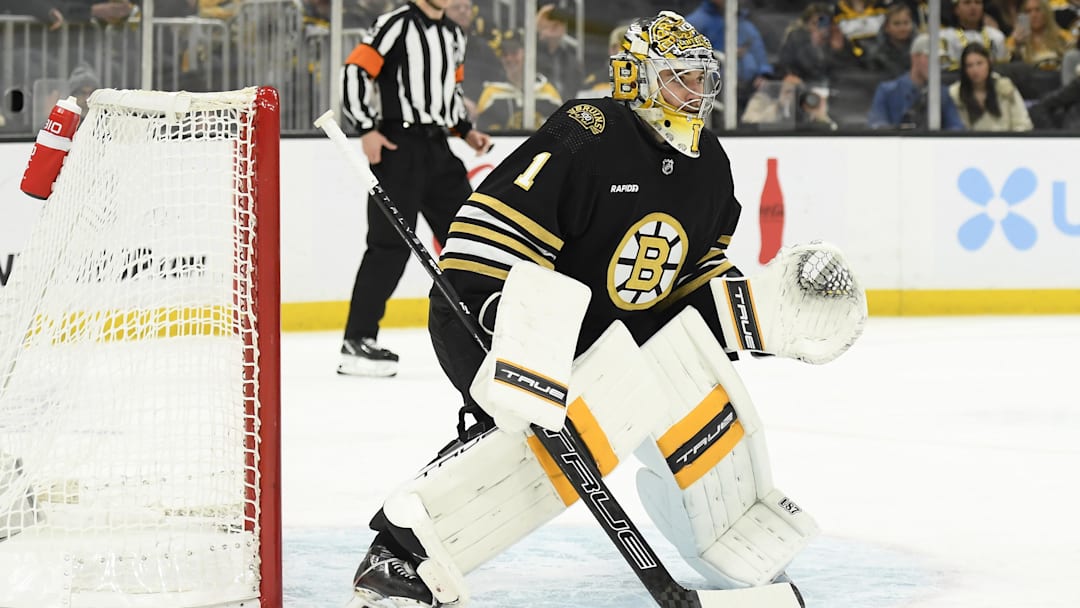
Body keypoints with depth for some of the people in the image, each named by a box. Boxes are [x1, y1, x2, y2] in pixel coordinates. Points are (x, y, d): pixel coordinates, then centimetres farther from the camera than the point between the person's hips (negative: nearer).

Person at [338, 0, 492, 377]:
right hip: (398, 146, -8)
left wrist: (465, 131, 14)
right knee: (391, 243, -11)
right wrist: (366, 129, -18)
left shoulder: (454, 35, 17)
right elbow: (356, 71, -13)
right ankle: (357, 343, -8)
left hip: (438, 148, 8)